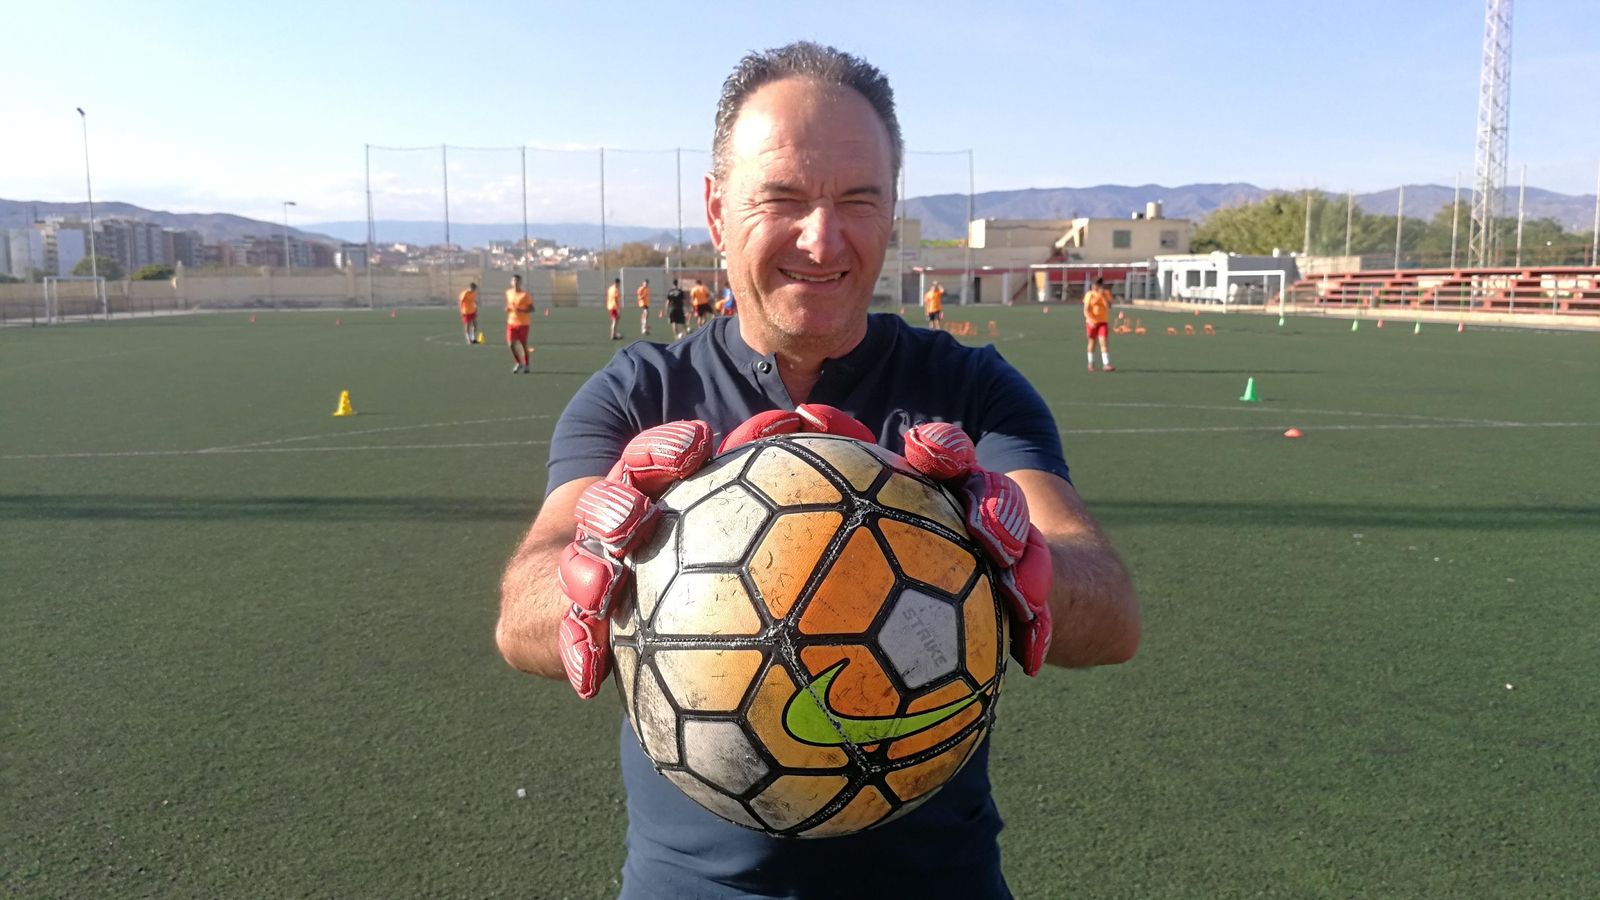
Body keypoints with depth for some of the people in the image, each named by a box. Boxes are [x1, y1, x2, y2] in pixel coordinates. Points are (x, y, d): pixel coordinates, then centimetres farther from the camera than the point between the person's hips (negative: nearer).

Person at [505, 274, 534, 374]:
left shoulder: (525, 295, -10)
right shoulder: (508, 293, 6)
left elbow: (531, 309, -11)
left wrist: (521, 310, -26)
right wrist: (507, 308, 1)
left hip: (523, 323, -4)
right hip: (511, 322, 4)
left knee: (523, 345, 4)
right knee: (511, 344, -6)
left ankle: (526, 366, 19)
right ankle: (518, 363, 16)